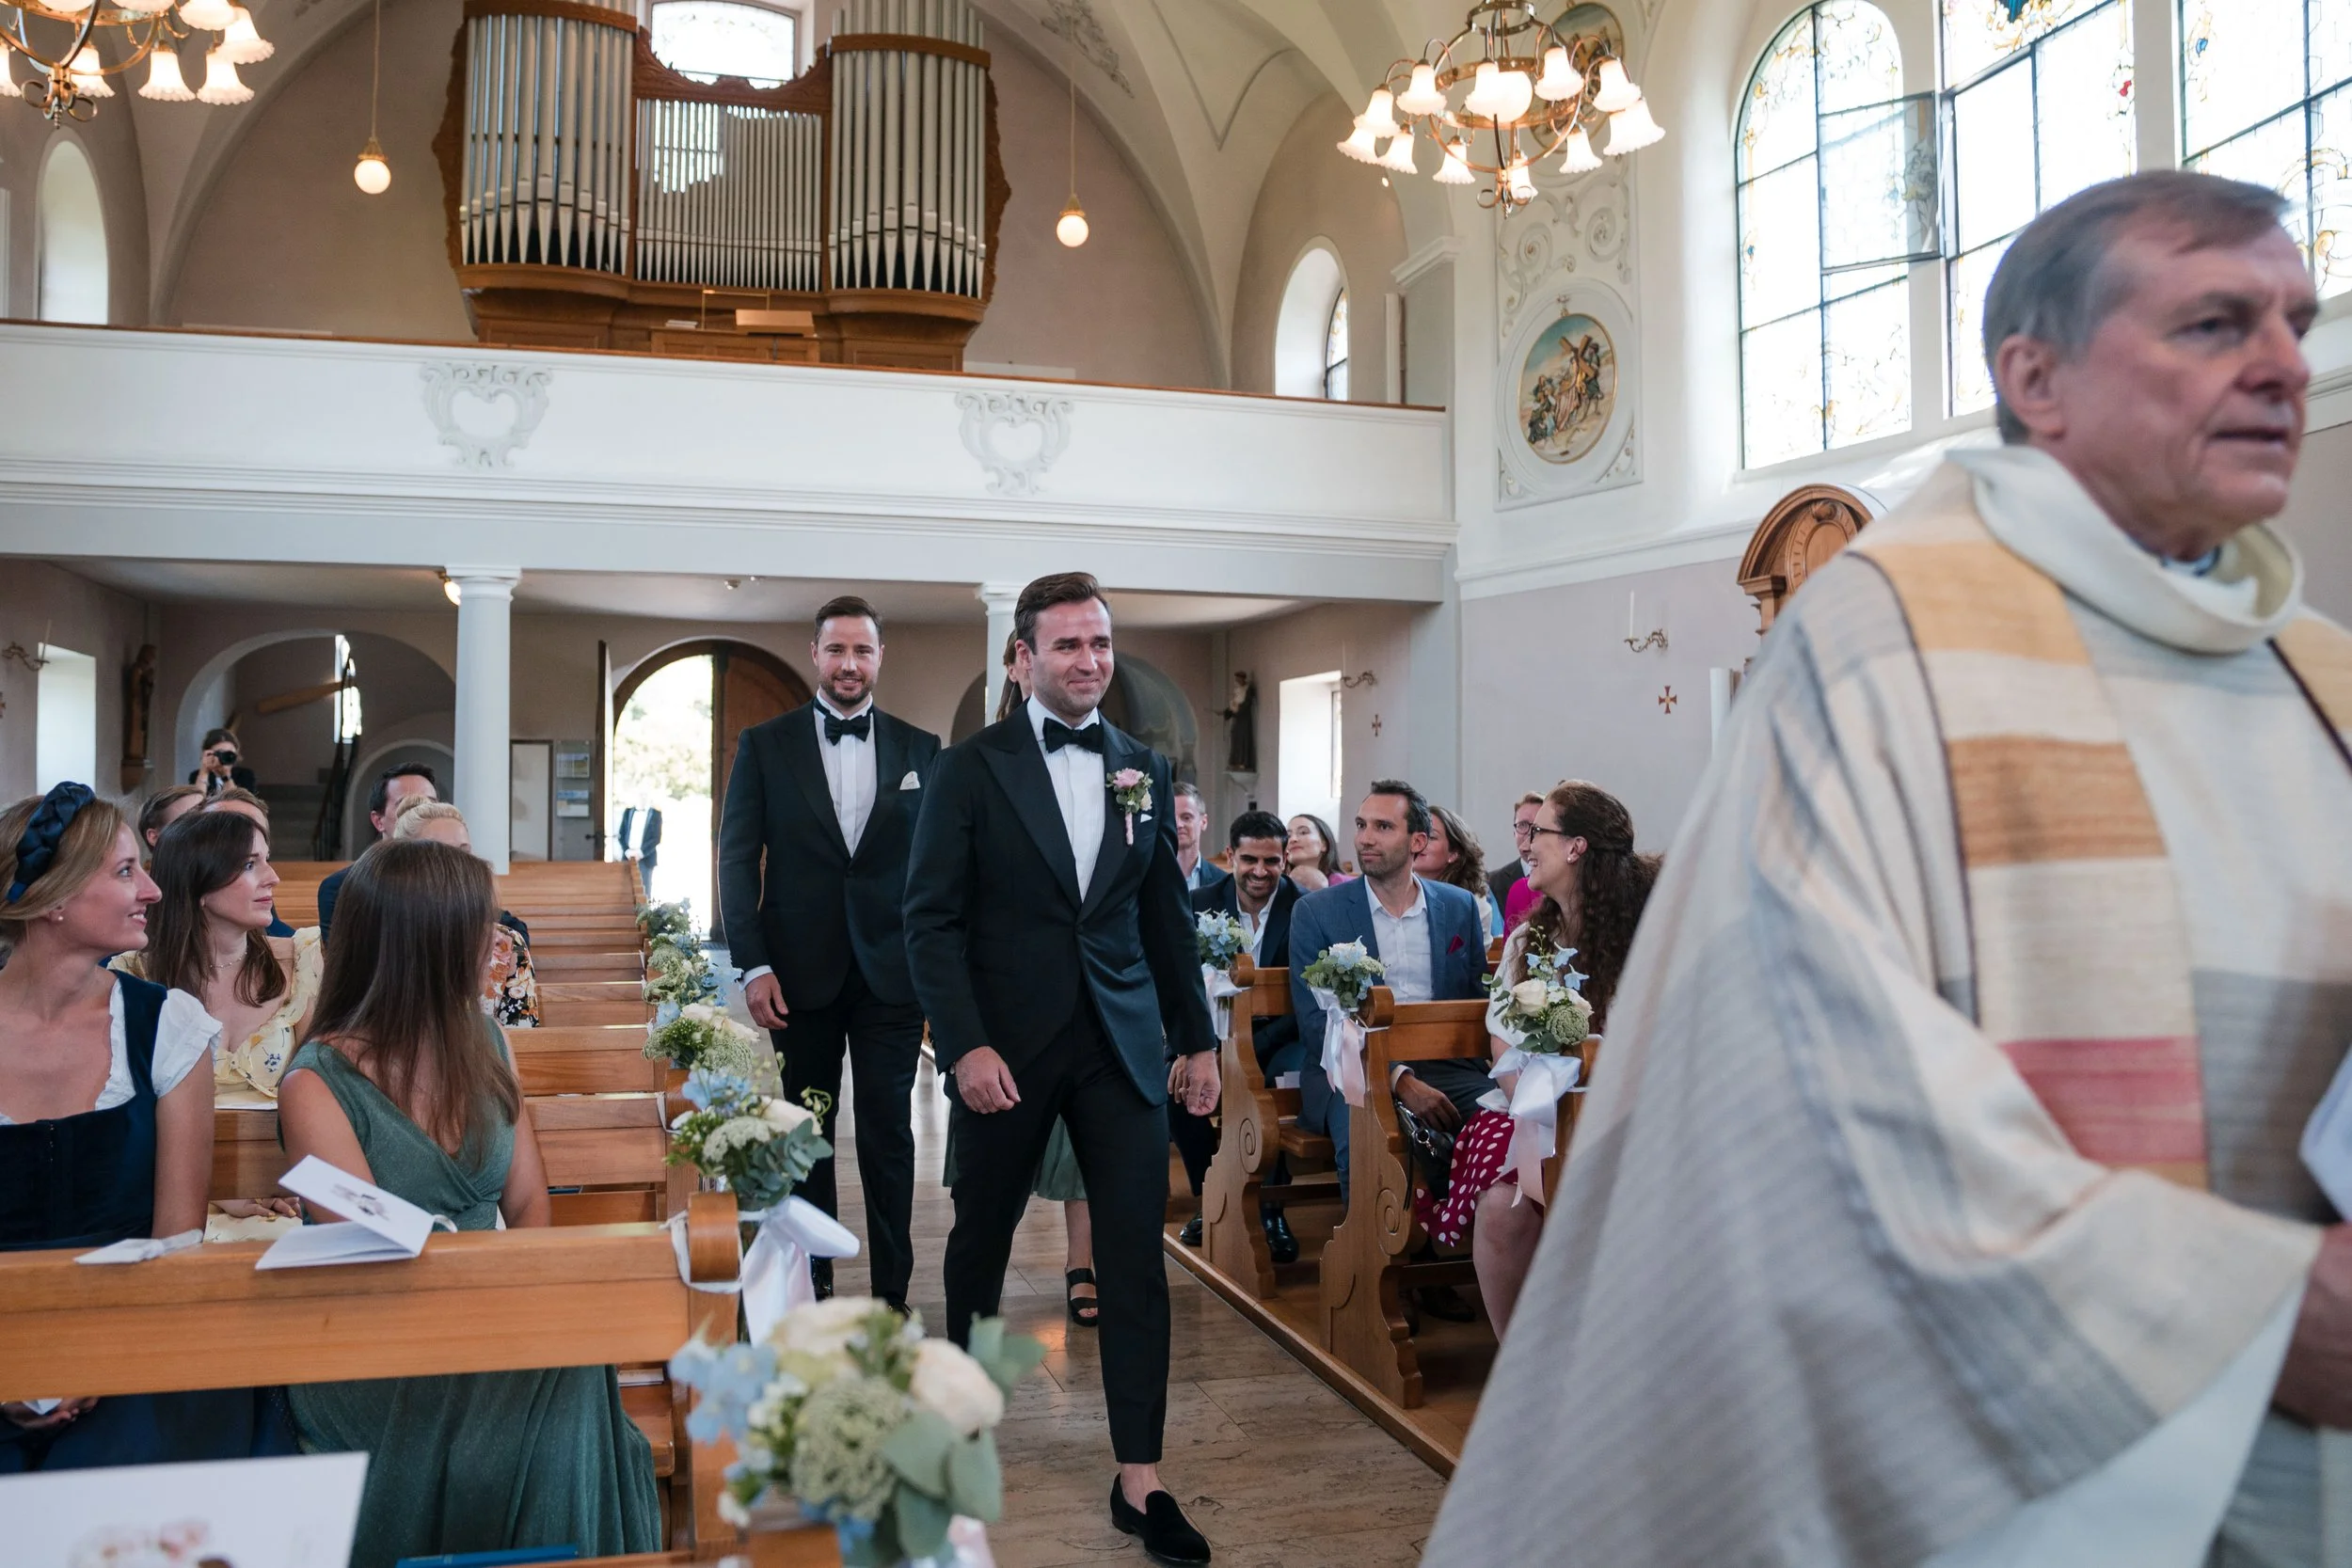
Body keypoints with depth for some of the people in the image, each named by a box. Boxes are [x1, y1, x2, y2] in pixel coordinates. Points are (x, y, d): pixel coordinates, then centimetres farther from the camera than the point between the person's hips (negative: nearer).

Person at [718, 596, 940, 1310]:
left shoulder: (920, 749, 6)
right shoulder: (764, 745, 3)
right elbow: (738, 858, 0)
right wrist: (754, 965, -8)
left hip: (891, 973, 0)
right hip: (800, 973, 0)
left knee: (888, 1132, 2)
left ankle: (891, 1291, 12)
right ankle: (811, 1284, 22)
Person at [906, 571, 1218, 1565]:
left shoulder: (1144, 769, 8)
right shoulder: (972, 767, -3)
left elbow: (1167, 915, 12)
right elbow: (931, 918, -5)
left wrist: (1198, 1038, 9)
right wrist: (965, 1045, -15)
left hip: (1122, 1044, 2)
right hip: (1006, 1044, -2)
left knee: (1135, 1253, 0)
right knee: (982, 1236, 14)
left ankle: (1139, 1479, 9)